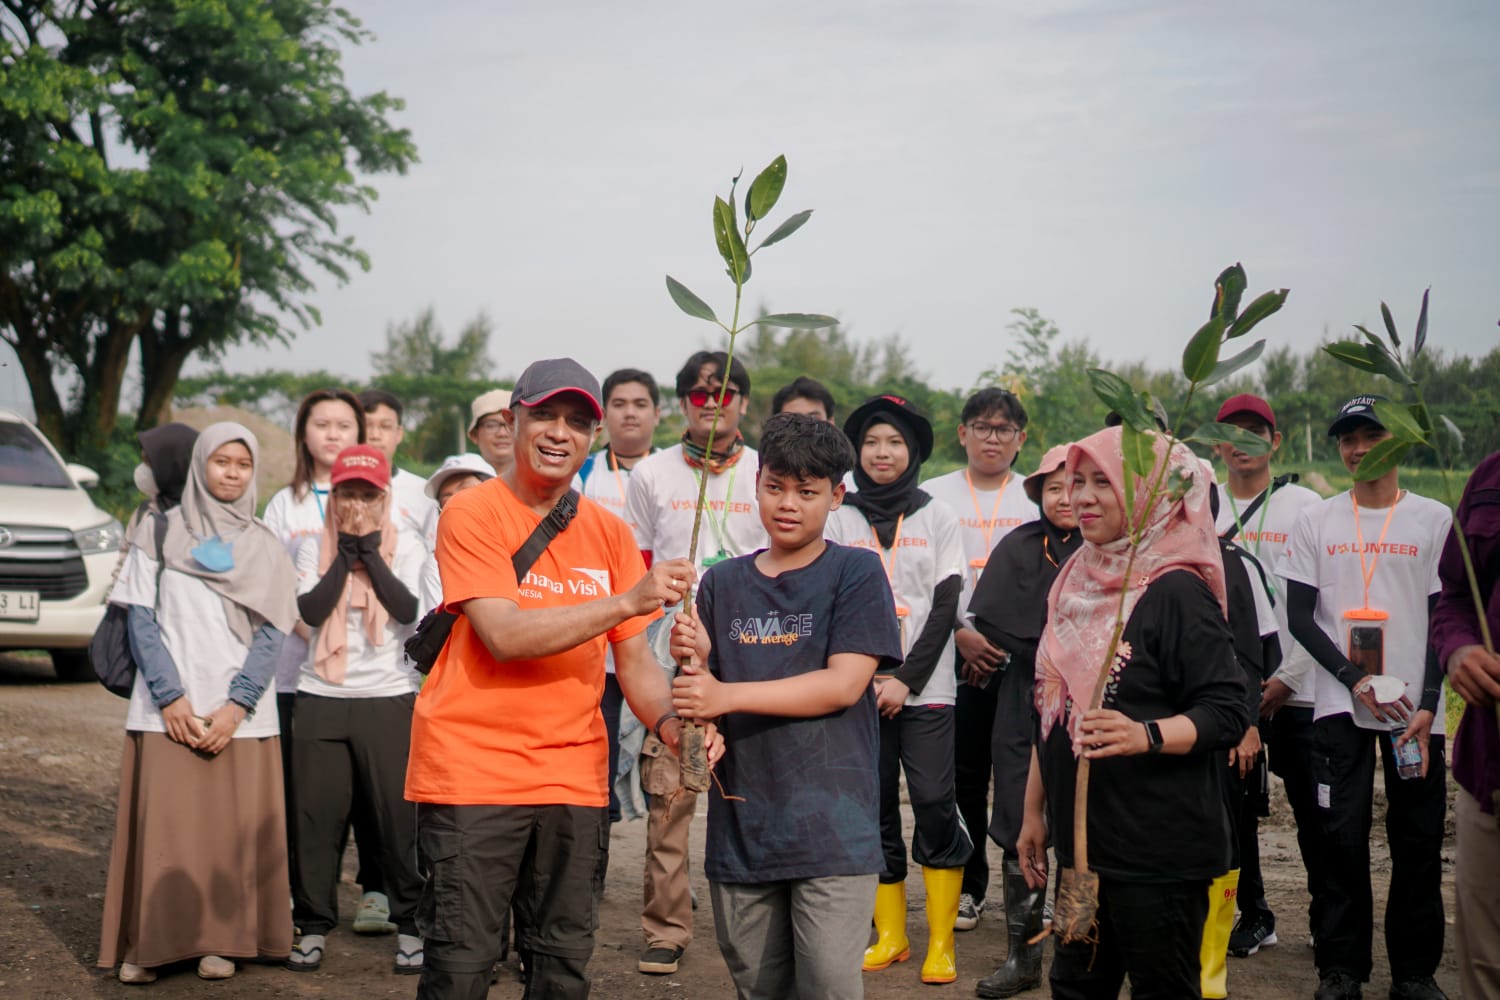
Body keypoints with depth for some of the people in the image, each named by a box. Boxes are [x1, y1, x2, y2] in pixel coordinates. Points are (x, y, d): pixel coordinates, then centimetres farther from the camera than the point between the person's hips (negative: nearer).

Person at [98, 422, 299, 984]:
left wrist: (236, 705, -9)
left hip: (241, 714, 1)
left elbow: (272, 633, 4)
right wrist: (170, 697, -9)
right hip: (168, 711, -1)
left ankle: (221, 942, 7)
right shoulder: (160, 534, 8)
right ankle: (149, 944, 2)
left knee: (235, 830, -3)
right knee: (161, 826, -6)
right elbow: (141, 619, 2)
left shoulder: (264, 547, 11)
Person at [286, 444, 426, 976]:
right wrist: (345, 554, -7)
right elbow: (310, 610, -6)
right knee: (317, 815, 2)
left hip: (389, 698, -2)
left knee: (398, 814, -1)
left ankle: (410, 925, 10)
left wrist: (371, 553, -8)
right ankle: (313, 926, 13)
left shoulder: (406, 546, 5)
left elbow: (407, 609, -10)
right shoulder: (314, 548, 9)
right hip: (321, 699, 2)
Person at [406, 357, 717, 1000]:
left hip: (572, 774, 5)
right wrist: (628, 600, -22)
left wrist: (669, 721, -11)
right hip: (473, 771, -5)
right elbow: (504, 635, -18)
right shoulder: (473, 514, -6)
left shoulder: (609, 532, 10)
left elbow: (633, 659, 10)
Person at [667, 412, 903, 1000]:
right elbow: (705, 708, 12)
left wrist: (726, 694, -15)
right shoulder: (723, 584, 11)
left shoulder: (855, 572, -1)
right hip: (741, 827, 4)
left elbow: (843, 685, -11)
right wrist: (695, 662, -10)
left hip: (829, 825, -4)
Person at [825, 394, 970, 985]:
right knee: (873, 808, 3)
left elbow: (945, 606, 0)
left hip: (925, 688, -1)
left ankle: (941, 944, -1)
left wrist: (906, 680, -9)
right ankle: (890, 935, 16)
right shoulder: (840, 520, 8)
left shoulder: (938, 518, 6)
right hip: (858, 688, 1)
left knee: (934, 803, -9)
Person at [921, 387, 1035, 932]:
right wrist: (961, 633, -10)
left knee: (1022, 773, -4)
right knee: (962, 774, 2)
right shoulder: (934, 494, 8)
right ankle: (967, 887, 13)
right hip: (956, 656, 0)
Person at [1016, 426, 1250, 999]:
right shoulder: (1076, 584, 11)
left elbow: (1227, 714, -16)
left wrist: (1145, 735, -32)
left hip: (1159, 852, -7)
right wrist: (1034, 810, 20)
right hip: (1081, 840, 7)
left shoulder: (1175, 592, -12)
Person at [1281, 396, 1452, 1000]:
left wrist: (1427, 707, -8)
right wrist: (1356, 681, -9)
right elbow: (1300, 616, 4)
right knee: (1342, 838, -1)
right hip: (1340, 707, 0)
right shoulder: (1315, 523, 6)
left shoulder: (1435, 520, 3)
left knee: (1418, 843, 3)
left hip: (1416, 709, 0)